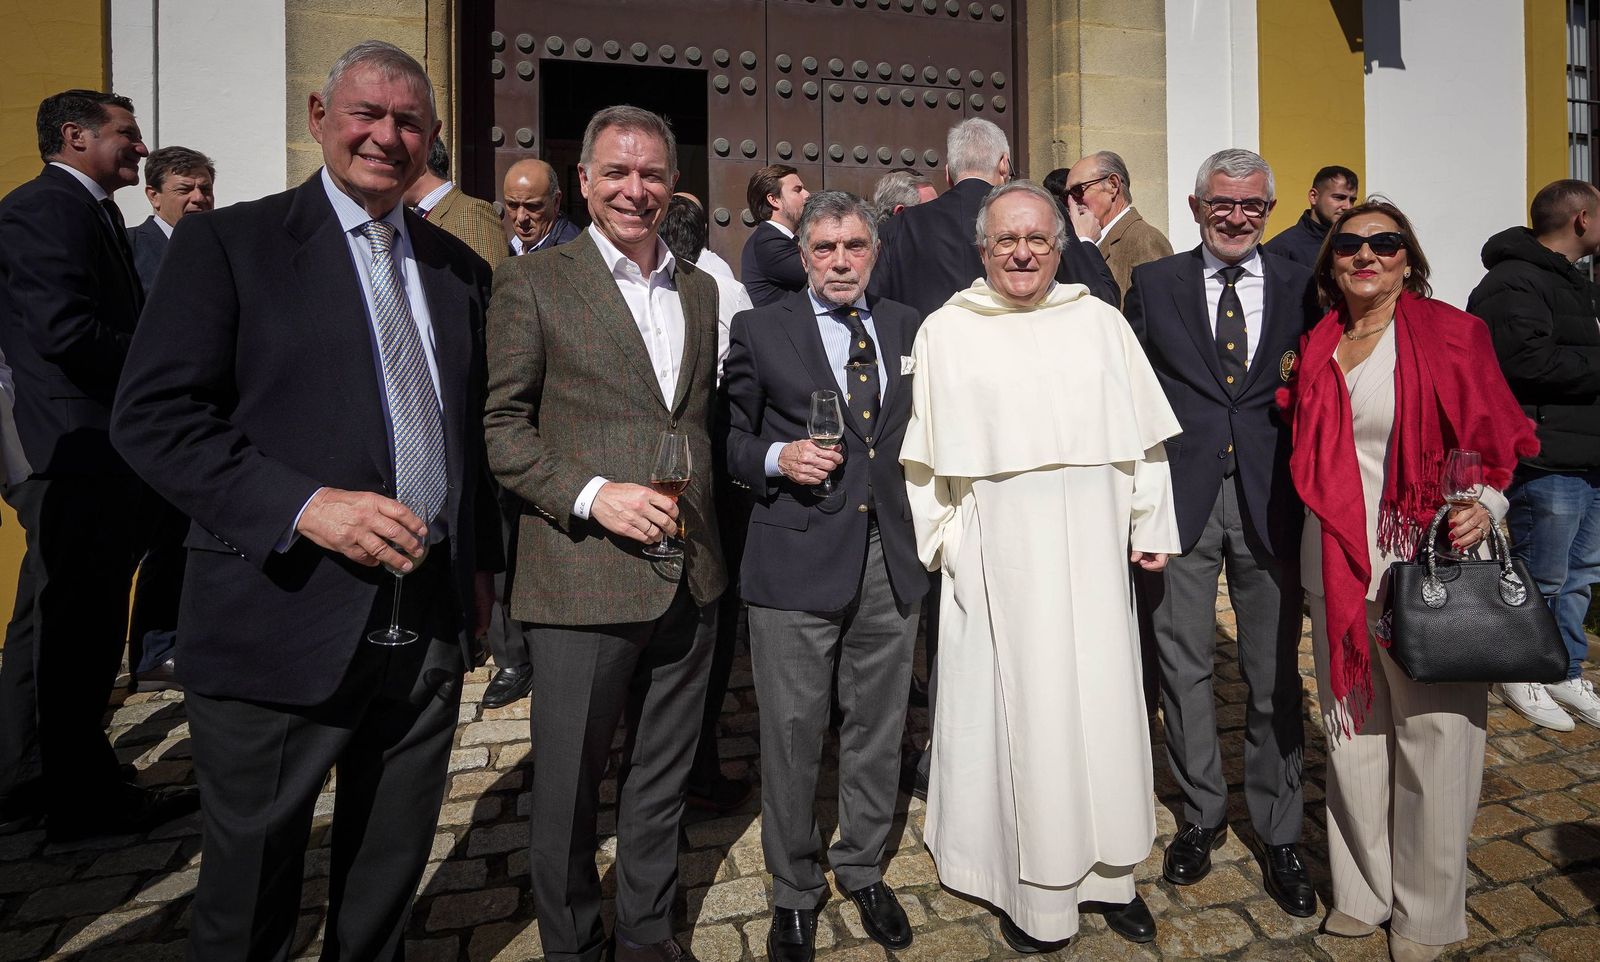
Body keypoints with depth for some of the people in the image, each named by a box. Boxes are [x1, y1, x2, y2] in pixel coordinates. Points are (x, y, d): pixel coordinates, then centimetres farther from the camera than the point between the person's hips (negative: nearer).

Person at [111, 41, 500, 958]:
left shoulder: (460, 266, 12)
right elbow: (154, 415, -8)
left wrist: (479, 562, 10)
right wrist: (303, 505, -21)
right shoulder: (229, 240, -1)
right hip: (284, 625, -3)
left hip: (432, 625, 4)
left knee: (391, 875, 20)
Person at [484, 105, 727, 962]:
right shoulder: (531, 283, -2)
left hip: (689, 578, 5)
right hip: (583, 578, -4)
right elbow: (500, 426, -5)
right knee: (568, 789, 11)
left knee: (662, 779, 19)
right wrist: (592, 494, -18)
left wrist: (705, 529, 9)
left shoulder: (700, 289, 12)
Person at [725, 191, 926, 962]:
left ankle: (863, 869, 39)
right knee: (792, 733, 7)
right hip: (798, 559, -3)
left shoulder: (907, 327, 11)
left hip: (891, 557, 4)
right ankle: (794, 890, 31)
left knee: (877, 725, 16)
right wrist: (778, 459, -16)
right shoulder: (759, 331, 2)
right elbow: (732, 439, 3)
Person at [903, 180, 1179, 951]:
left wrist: (1152, 526, 6)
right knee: (1017, 709, 6)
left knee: (1105, 704, 11)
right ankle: (1035, 892, 24)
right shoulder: (945, 333, 1)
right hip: (998, 559, -2)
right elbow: (928, 458, 2)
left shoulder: (1100, 322, 8)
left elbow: (1143, 435, 9)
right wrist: (946, 542, -2)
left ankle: (1108, 872, 32)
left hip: (1091, 552, 3)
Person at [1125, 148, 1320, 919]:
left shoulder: (1302, 288, 6)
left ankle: (1278, 833, 30)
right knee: (1183, 666, 9)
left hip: (1270, 502, 1)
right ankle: (1202, 814, 31)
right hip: (1179, 500, 0)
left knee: (1275, 676, 10)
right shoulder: (1153, 284, 4)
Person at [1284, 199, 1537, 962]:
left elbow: (1494, 441, -1)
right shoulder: (1317, 348, 9)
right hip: (1338, 568, 4)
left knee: (1432, 738, 6)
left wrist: (1485, 507, -17)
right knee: (1351, 733, 13)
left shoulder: (1450, 334, -2)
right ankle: (1363, 889, 32)